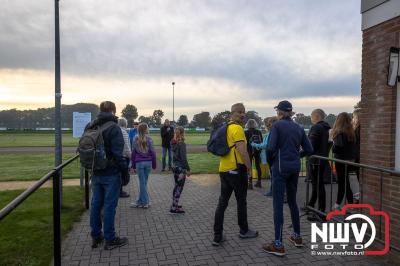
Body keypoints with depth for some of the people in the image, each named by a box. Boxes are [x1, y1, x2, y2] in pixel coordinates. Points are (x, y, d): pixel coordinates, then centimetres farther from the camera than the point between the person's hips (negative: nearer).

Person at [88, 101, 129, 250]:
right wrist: (125, 169, -10)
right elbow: (118, 153, -19)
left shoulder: (90, 127, 8)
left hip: (96, 173, 7)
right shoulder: (113, 128, -15)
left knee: (95, 204, 14)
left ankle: (96, 237, 26)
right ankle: (110, 240, 12)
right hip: (111, 174, -7)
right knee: (109, 205, 1)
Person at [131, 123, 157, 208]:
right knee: (144, 182, 9)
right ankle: (140, 201, 17)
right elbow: (152, 152, -3)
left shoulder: (136, 139, 0)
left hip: (139, 163, 0)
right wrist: (154, 164, 6)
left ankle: (145, 202, 8)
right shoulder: (149, 139, -3)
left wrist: (133, 166, 10)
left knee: (142, 182, 4)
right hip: (148, 162, 1)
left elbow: (133, 153, 3)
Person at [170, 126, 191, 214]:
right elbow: (183, 158, -19)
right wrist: (188, 169, -13)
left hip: (175, 167, 8)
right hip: (181, 168, -8)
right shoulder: (182, 144, -18)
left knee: (177, 186, 20)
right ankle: (174, 208, 1)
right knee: (179, 188, -1)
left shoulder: (174, 143, 5)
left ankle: (174, 204, 31)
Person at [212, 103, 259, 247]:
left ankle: (217, 236, 9)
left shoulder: (225, 128, 14)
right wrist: (249, 168, -12)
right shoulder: (237, 128, -14)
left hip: (224, 170, 8)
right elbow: (243, 151, -22)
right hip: (236, 170, -8)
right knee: (241, 201, 10)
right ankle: (244, 231, 28)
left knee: (222, 202, 8)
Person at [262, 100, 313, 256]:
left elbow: (271, 148, -17)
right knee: (292, 201, 20)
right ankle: (297, 237, 30)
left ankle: (278, 245, 1)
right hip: (295, 167, 7)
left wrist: (270, 162, -1)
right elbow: (309, 150, 9)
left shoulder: (277, 125, -8)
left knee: (278, 204, -3)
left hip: (281, 167, -6)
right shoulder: (299, 128, 9)